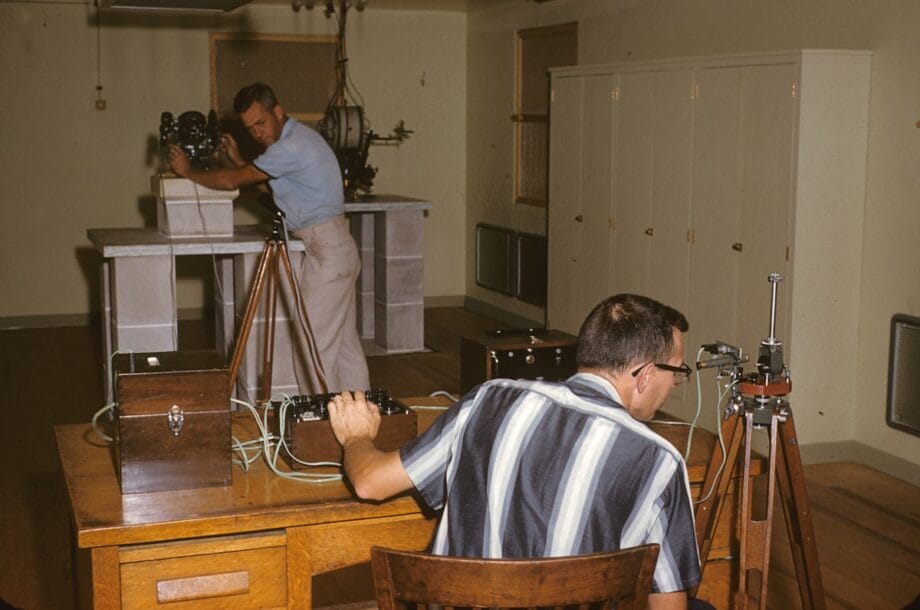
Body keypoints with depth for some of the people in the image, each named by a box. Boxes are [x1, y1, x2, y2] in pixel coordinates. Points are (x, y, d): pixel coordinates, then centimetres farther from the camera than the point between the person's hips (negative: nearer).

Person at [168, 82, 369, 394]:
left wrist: (188, 172, 0)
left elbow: (232, 181, -15)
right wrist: (237, 160, 13)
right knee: (345, 341, 12)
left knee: (313, 343, -7)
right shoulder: (294, 139, 14)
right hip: (338, 250, 10)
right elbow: (269, 186, 24)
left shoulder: (293, 146, -18)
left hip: (326, 249, -10)